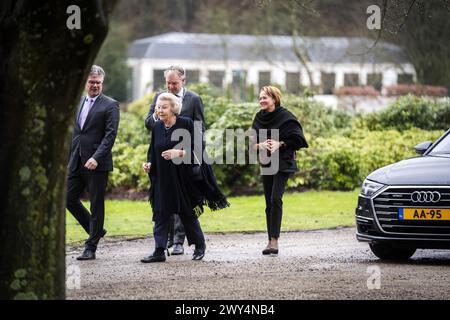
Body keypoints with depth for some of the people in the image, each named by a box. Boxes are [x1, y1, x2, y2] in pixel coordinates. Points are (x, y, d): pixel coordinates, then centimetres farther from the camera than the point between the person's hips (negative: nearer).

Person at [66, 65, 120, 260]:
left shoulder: (110, 105, -5)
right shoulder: (78, 103, 15)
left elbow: (110, 135, -13)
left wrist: (96, 158, -22)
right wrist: (70, 158, 13)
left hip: (97, 164, -7)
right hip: (77, 163, 7)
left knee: (96, 206, 0)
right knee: (69, 198, 5)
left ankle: (91, 248, 6)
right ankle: (95, 230, 24)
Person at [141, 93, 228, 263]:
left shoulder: (186, 123, -8)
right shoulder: (157, 127, 6)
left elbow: (196, 148, -10)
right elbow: (152, 151, 13)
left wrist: (179, 153, -23)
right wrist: (148, 164, -5)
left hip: (183, 177, -4)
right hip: (162, 178, 4)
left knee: (187, 214, 5)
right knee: (160, 214, -2)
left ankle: (200, 246, 24)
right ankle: (159, 251, -1)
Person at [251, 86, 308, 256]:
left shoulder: (285, 116, -8)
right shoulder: (259, 117, 8)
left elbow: (297, 139, -8)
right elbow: (253, 142, 11)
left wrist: (279, 144, -19)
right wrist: (260, 145, -10)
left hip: (283, 163, -6)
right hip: (266, 163, 6)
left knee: (275, 199, -18)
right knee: (269, 202, 5)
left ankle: (274, 241, -21)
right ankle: (270, 241, 9)